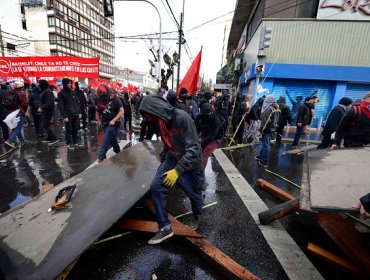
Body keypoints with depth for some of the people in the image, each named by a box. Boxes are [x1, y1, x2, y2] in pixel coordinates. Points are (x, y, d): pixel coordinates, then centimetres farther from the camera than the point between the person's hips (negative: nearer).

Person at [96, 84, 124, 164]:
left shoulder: (114, 99, -10)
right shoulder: (100, 100, 5)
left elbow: (121, 111, -13)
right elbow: (98, 112, 17)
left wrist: (113, 120, -18)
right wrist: (99, 121, 8)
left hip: (113, 123, -5)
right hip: (104, 123, 5)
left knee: (106, 140, -10)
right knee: (112, 140, 12)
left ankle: (101, 157, -5)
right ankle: (118, 151, 32)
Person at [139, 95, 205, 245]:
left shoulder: (182, 118, -27)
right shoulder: (162, 121, -1)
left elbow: (193, 149, -29)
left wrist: (177, 170, -31)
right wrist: (162, 160, 13)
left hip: (190, 164, -6)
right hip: (171, 160, 6)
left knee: (194, 194, 14)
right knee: (156, 186, -9)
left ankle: (196, 217, 49)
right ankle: (165, 227, 7)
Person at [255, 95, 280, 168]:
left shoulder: (268, 108, -17)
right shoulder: (276, 108, 7)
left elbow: (265, 121, -21)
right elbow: (277, 120, 13)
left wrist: (261, 129, -14)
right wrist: (275, 127, 19)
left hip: (267, 130, -8)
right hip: (273, 129, 8)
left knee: (265, 145, 1)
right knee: (263, 143, 21)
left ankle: (265, 162, 11)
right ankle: (260, 156, 35)